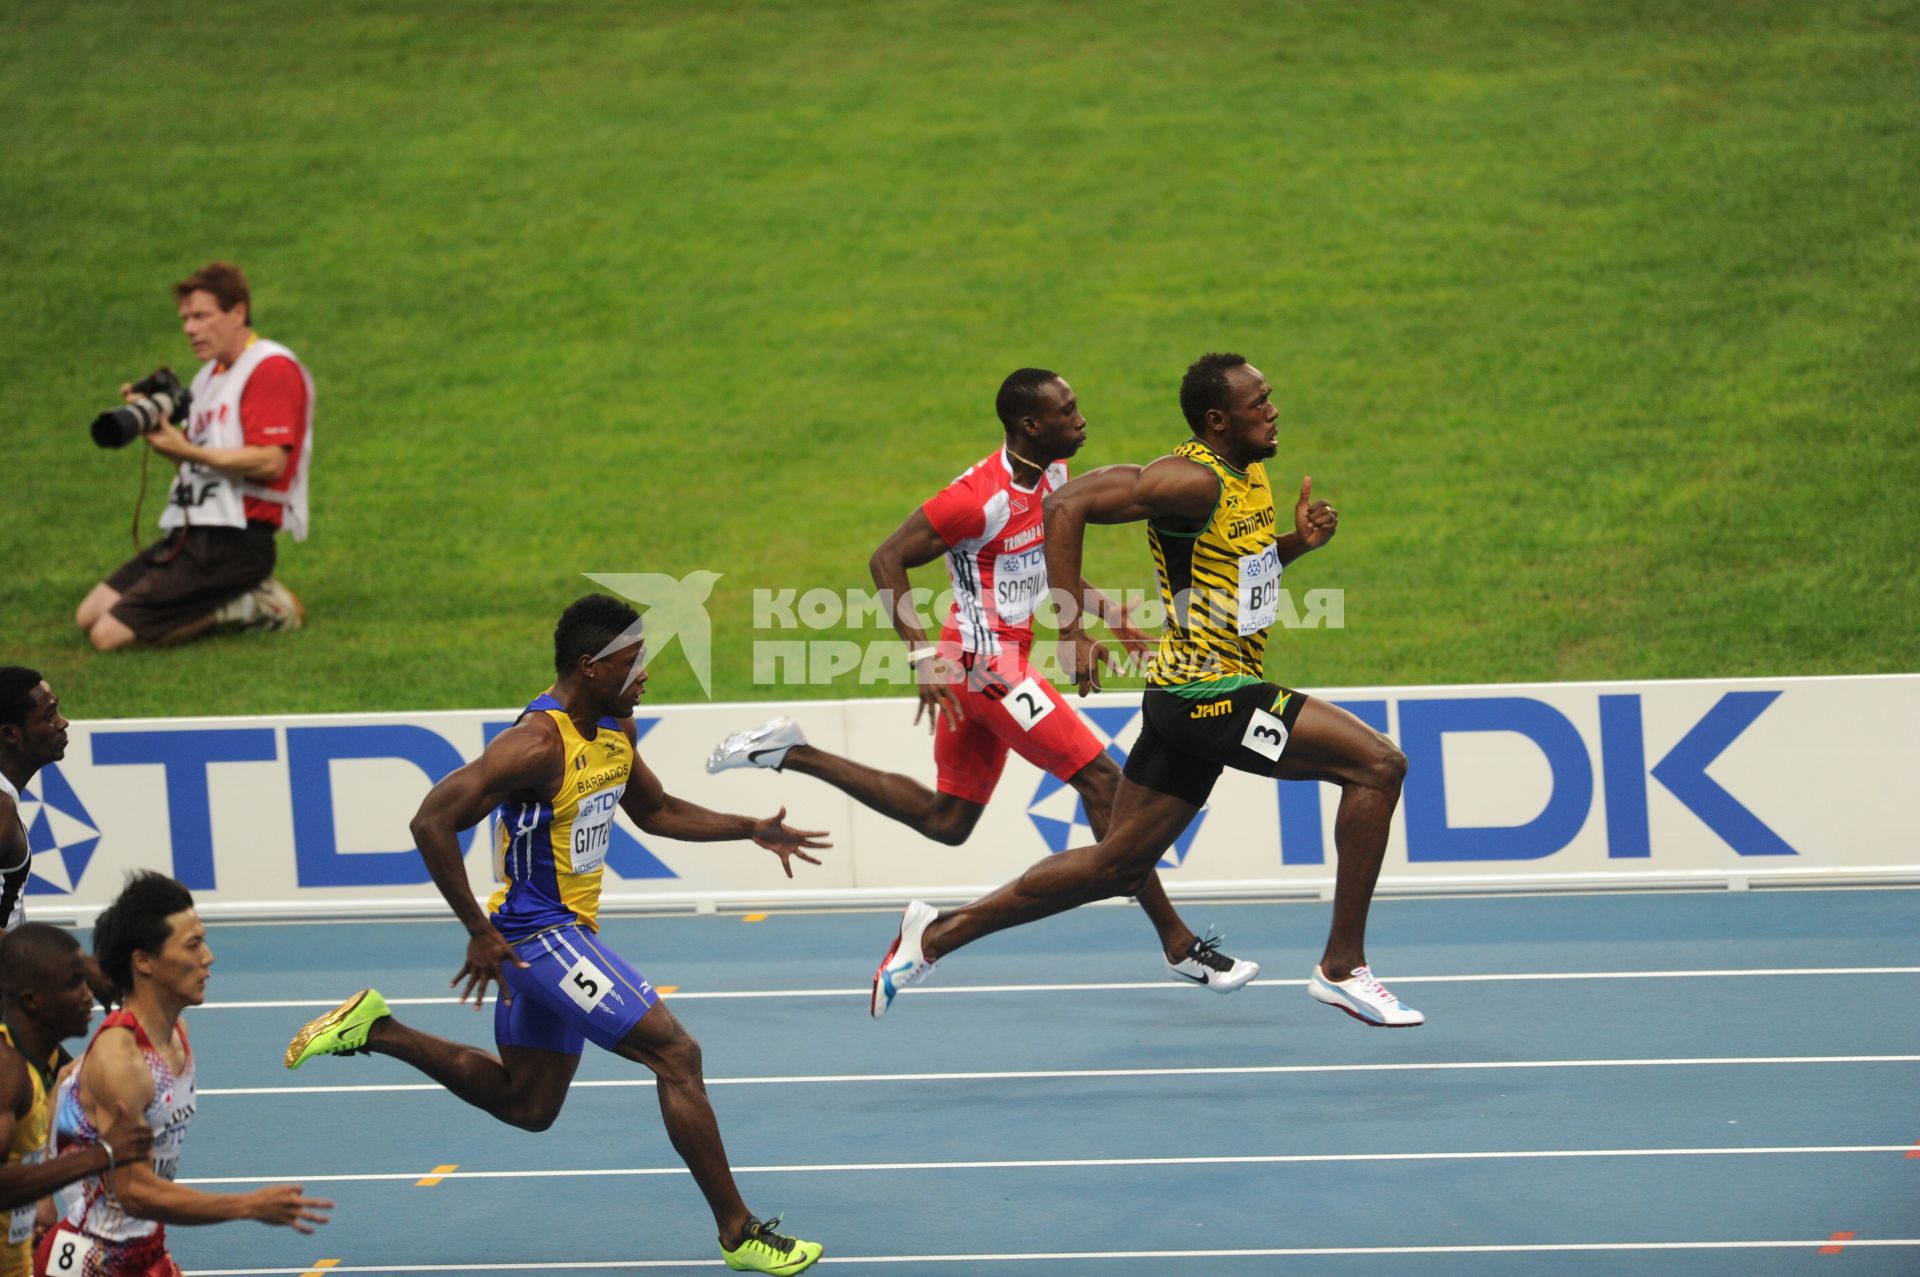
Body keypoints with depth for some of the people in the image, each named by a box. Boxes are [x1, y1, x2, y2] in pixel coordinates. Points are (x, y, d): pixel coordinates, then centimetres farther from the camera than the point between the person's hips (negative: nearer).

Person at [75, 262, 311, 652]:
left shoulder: (272, 367, -10)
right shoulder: (210, 375, 19)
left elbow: (271, 461, -20)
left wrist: (187, 451, -24)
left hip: (232, 542, -10)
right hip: (190, 532, 10)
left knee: (109, 635, -16)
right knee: (89, 616, 8)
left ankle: (242, 608, -5)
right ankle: (236, 599, 8)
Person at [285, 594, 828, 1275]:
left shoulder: (615, 727, 5)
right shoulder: (537, 743, -24)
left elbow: (655, 810, 22)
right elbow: (433, 822, -28)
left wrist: (752, 829, 10)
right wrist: (480, 932, -24)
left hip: (563, 934, 10)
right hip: (540, 932, -10)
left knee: (527, 1103, 21)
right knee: (676, 1054, -13)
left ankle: (376, 1029, 26)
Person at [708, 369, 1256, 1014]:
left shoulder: (1052, 473, 6)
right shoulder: (983, 494, -21)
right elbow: (887, 560, -20)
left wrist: (1102, 604, 13)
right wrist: (923, 656, -27)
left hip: (1004, 660, 10)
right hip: (987, 663, -10)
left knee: (945, 820, 14)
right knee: (1102, 782, -9)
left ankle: (792, 753, 20)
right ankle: (1178, 945, -3)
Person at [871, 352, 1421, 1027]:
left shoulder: (1251, 475, 11)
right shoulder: (1194, 480, -18)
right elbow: (1067, 505, -23)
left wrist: (1296, 541, 6)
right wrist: (1071, 628, -26)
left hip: (1192, 695, 10)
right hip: (1207, 691, -10)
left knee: (1113, 866, 14)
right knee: (1379, 765, -14)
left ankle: (939, 932, 21)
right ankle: (1343, 967, -9)